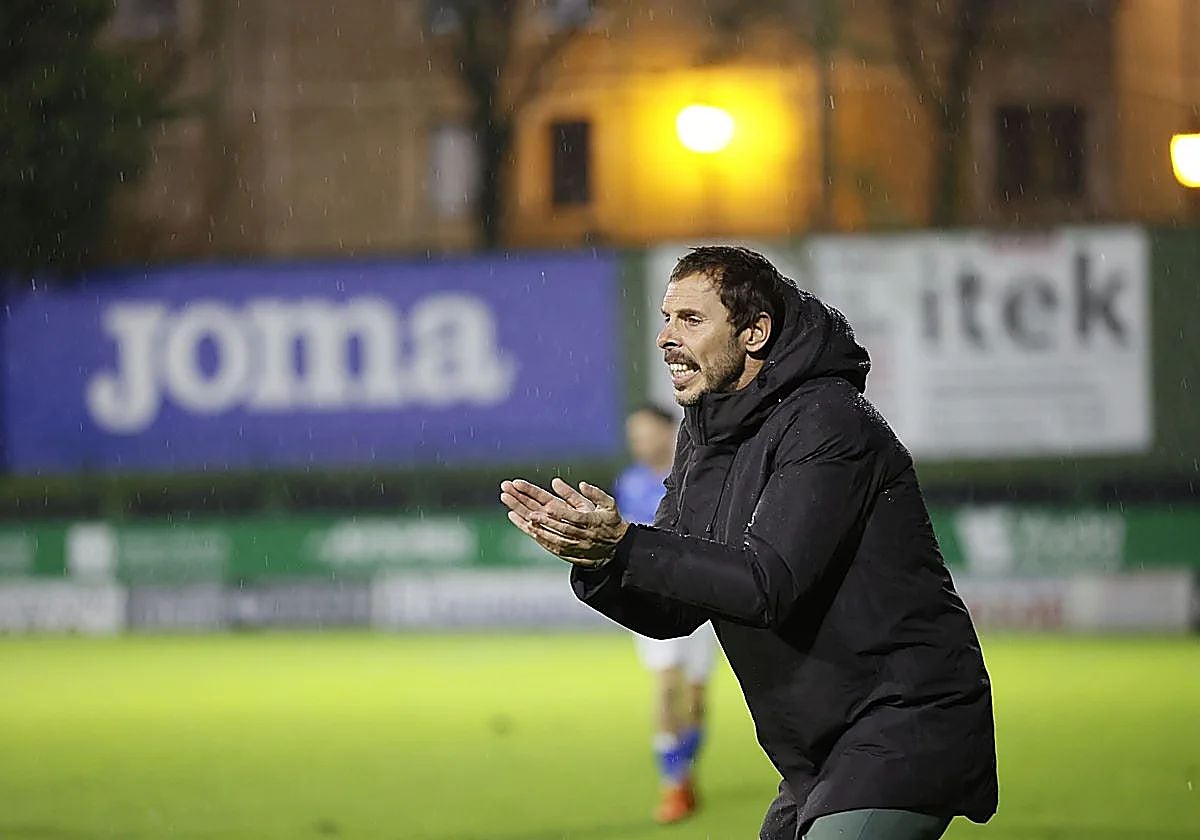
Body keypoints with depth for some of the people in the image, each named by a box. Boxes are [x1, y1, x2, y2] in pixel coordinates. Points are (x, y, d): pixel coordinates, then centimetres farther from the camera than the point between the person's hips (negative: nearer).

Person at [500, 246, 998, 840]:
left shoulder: (827, 424, -15)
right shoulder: (706, 436, 12)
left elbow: (770, 582, -26)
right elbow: (673, 612, 9)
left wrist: (624, 546, -31)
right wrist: (592, 554, -11)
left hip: (905, 731, -9)